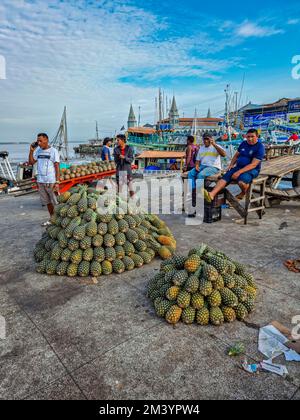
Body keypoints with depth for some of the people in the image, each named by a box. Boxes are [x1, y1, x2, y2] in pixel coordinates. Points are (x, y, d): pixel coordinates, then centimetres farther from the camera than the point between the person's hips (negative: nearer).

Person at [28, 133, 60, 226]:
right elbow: (31, 162, 12)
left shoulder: (53, 151, -6)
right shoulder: (38, 151, 9)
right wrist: (31, 151, 0)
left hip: (51, 182, -6)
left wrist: (57, 182, -14)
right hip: (41, 181, 6)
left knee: (56, 202, -1)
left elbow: (57, 167, -9)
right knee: (47, 202, 14)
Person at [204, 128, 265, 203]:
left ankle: (244, 193, -1)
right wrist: (231, 165, 4)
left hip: (252, 170, -6)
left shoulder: (260, 147, -10)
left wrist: (239, 172, -25)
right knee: (225, 177, -21)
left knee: (241, 182, -37)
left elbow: (253, 164, -18)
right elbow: (236, 155, 24)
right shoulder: (243, 144, 11)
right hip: (238, 166, 6)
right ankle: (211, 195, -39)